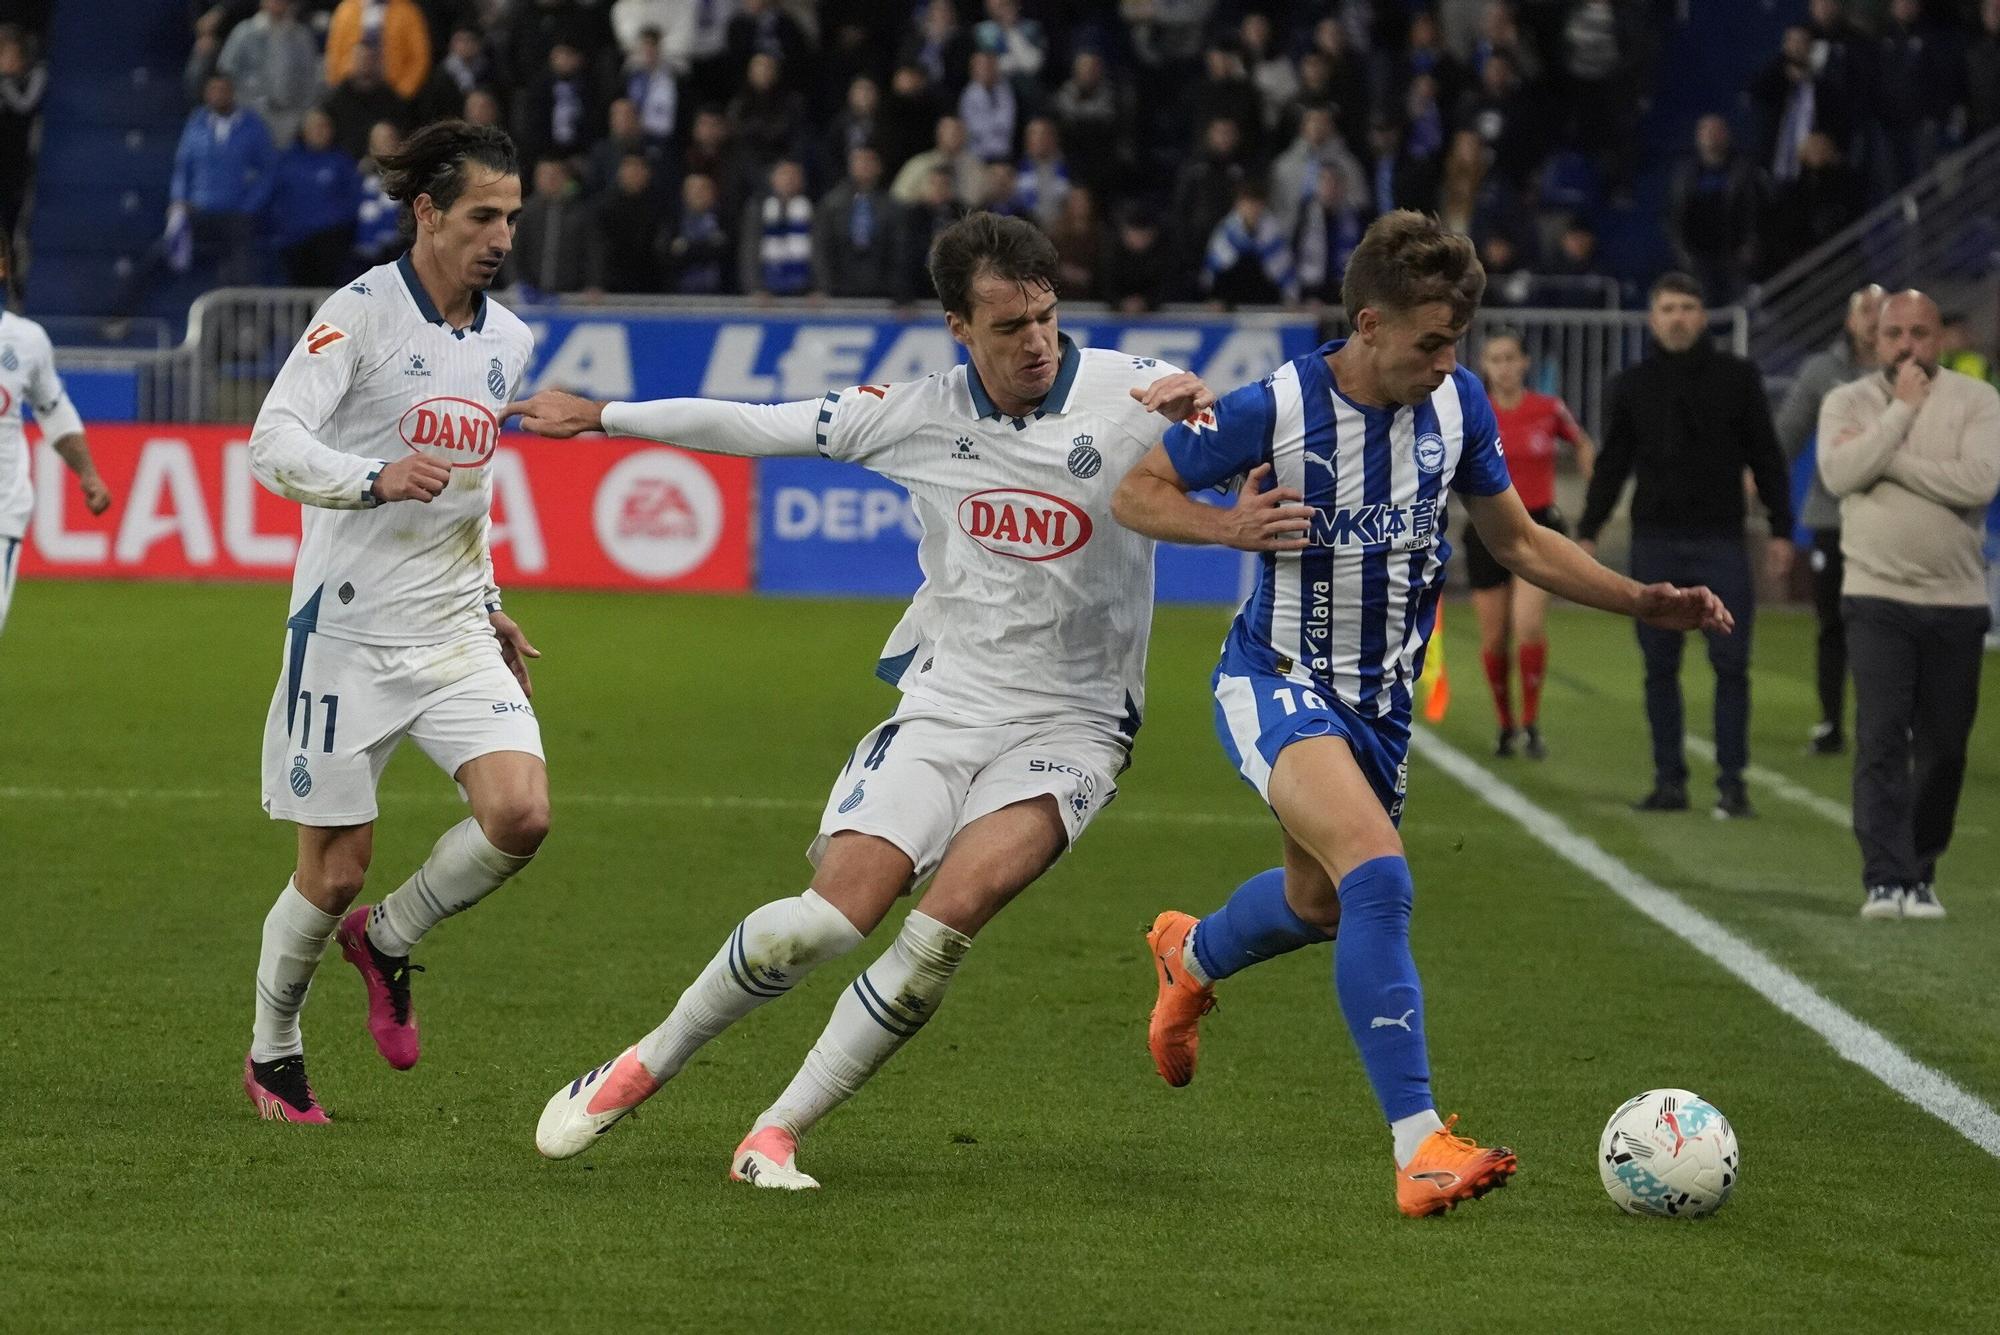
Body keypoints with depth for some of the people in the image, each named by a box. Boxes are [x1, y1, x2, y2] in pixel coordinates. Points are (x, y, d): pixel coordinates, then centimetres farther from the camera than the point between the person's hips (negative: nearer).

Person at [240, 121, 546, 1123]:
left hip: (454, 633, 5)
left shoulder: (507, 339, 12)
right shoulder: (362, 313, -9)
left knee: (521, 814, -16)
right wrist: (374, 477, -35)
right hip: (349, 629, -5)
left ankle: (388, 939, 12)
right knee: (335, 871, -1)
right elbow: (271, 445, -18)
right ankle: (272, 1054, 24)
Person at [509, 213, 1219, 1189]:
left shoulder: (1128, 393, -8)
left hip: (1071, 726, -2)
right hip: (942, 706, 2)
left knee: (949, 918, -23)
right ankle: (644, 1067, 11)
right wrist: (602, 417, 16)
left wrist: (1200, 411, -36)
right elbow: (766, 427, 11)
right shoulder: (920, 414, 0)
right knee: (825, 920, -13)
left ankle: (777, 1133, -8)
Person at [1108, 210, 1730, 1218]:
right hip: (1277, 683, -7)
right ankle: (1418, 1146, -32)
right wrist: (1228, 527, -26)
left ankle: (1191, 956, 60)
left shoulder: (1456, 405, -4)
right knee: (1379, 875, -28)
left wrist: (1644, 602, -1)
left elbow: (1518, 540, 9)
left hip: (1379, 700, 7)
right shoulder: (1273, 409, -18)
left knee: (1319, 904, 24)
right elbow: (1135, 493, -7)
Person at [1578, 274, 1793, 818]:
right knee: (1660, 667, 3)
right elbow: (1611, 466, 13)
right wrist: (1588, 532, 5)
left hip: (1721, 543, -2)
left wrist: (1780, 529, 2)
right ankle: (1669, 779, 8)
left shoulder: (1737, 378, 4)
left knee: (1730, 664, -6)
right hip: (1655, 543, 2)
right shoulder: (1632, 385, 8)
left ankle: (1731, 782, -2)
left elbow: (1766, 458, 7)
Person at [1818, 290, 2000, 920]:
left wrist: (1886, 458, -15)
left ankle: (1920, 873, 20)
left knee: (1943, 748, 6)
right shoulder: (1848, 403, 3)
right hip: (1878, 599, -1)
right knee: (1880, 738, -13)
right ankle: (1885, 879, -17)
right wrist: (1902, 410, -13)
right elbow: (1840, 474, -15)